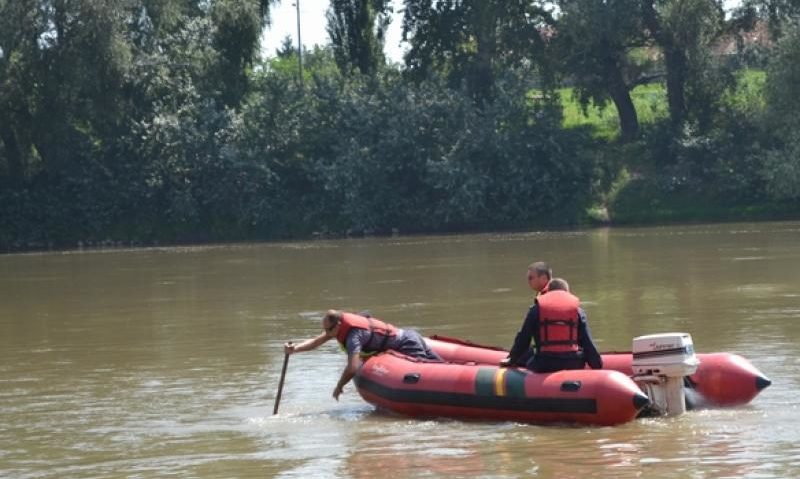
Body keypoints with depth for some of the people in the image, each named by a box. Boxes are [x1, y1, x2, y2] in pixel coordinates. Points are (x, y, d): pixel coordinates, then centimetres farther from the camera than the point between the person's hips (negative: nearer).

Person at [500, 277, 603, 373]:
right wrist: (598, 366, 14)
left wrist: (512, 360, 22)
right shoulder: (578, 310, 9)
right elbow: (588, 344, 6)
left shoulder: (536, 309, 7)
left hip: (544, 367, 1)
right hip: (573, 365, -1)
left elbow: (523, 340, 9)